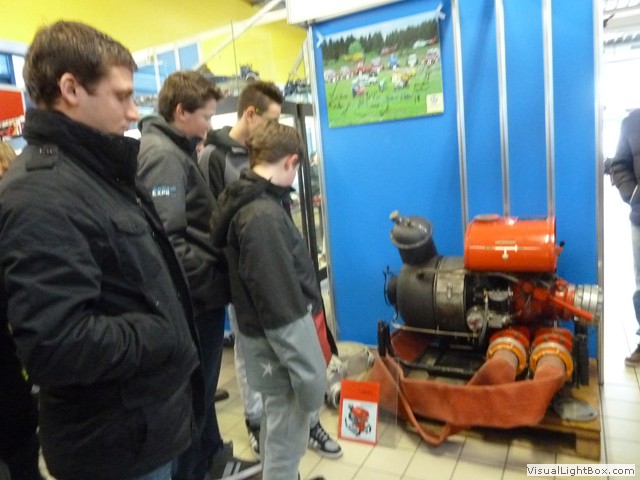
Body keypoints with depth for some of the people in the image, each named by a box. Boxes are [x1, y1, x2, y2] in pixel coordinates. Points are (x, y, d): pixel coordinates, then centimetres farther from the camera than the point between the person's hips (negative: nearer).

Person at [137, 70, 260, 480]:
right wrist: (208, 283, -19)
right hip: (195, 297, -10)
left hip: (200, 294, 10)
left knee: (202, 384, 22)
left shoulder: (176, 149, 14)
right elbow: (166, 239, -27)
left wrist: (211, 280, 11)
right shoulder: (163, 155, -17)